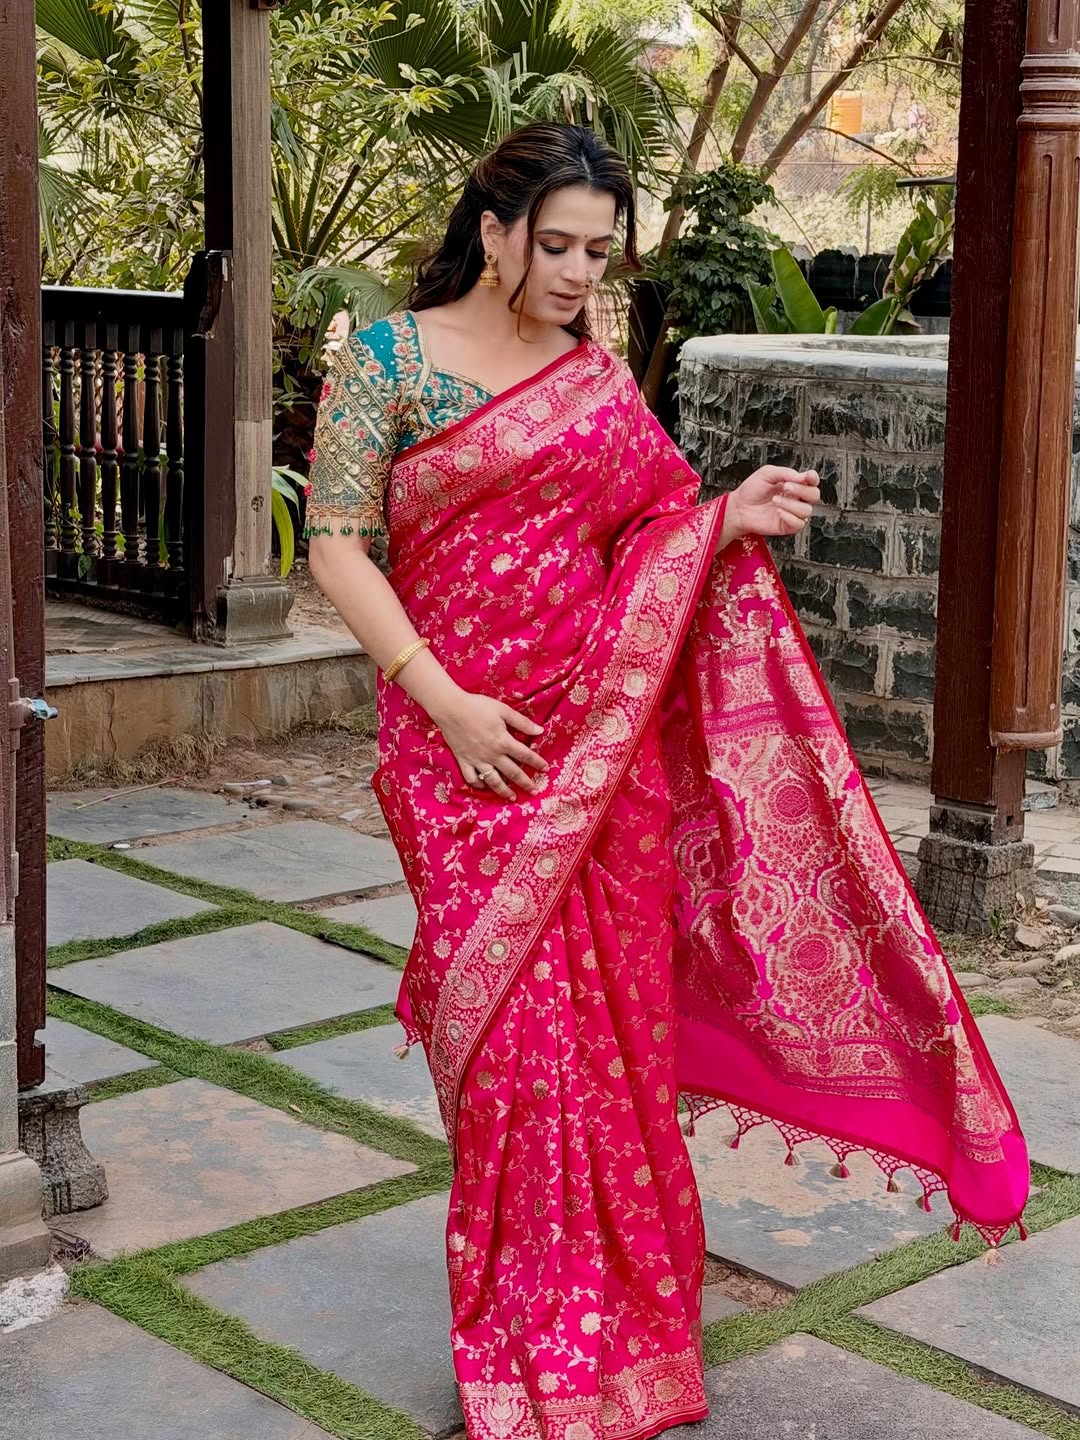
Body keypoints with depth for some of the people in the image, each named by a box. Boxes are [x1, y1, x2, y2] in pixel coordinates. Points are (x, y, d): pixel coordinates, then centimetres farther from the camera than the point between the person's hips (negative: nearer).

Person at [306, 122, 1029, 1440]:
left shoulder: (601, 381, 11)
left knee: (610, 1027, 6)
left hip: (603, 741, 3)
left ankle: (615, 1325, 23)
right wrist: (446, 703, -13)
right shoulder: (387, 358, -2)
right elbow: (337, 547, -5)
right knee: (512, 1032, -2)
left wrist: (733, 517, -10)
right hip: (463, 742, -3)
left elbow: (652, 543, 11)